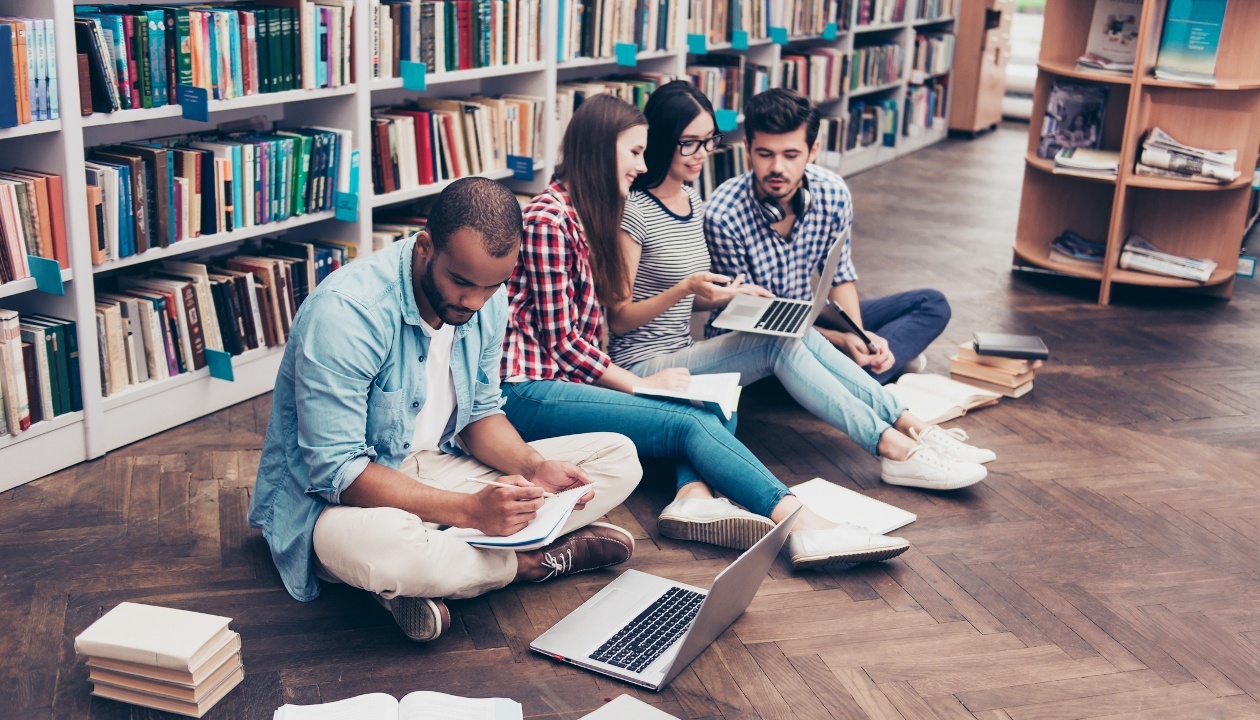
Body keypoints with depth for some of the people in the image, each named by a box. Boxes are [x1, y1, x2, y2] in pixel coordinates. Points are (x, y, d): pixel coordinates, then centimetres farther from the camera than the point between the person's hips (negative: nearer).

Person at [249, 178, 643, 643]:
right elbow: (336, 471, -28)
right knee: (378, 547, -45)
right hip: (339, 497, -7)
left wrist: (533, 466, -14)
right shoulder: (345, 312, -27)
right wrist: (469, 510, -36)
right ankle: (528, 562, -11)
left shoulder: (487, 298, -4)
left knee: (619, 459, 0)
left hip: (437, 471, 7)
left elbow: (481, 412, 8)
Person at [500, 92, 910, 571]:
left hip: (568, 377, 9)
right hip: (528, 391, -9)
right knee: (693, 422, -22)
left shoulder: (583, 217, 19)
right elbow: (560, 342, -13)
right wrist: (640, 384, -8)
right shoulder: (548, 221, -12)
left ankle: (694, 497, -37)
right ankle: (804, 528, -31)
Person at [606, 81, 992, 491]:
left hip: (681, 356, 8)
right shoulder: (633, 212, -13)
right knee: (780, 343, -25)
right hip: (642, 367, -8)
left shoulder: (693, 202, 13)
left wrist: (732, 295, 1)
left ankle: (909, 427, -19)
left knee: (799, 336, -15)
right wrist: (685, 287, -27)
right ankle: (893, 448, -28)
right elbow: (619, 319, -13)